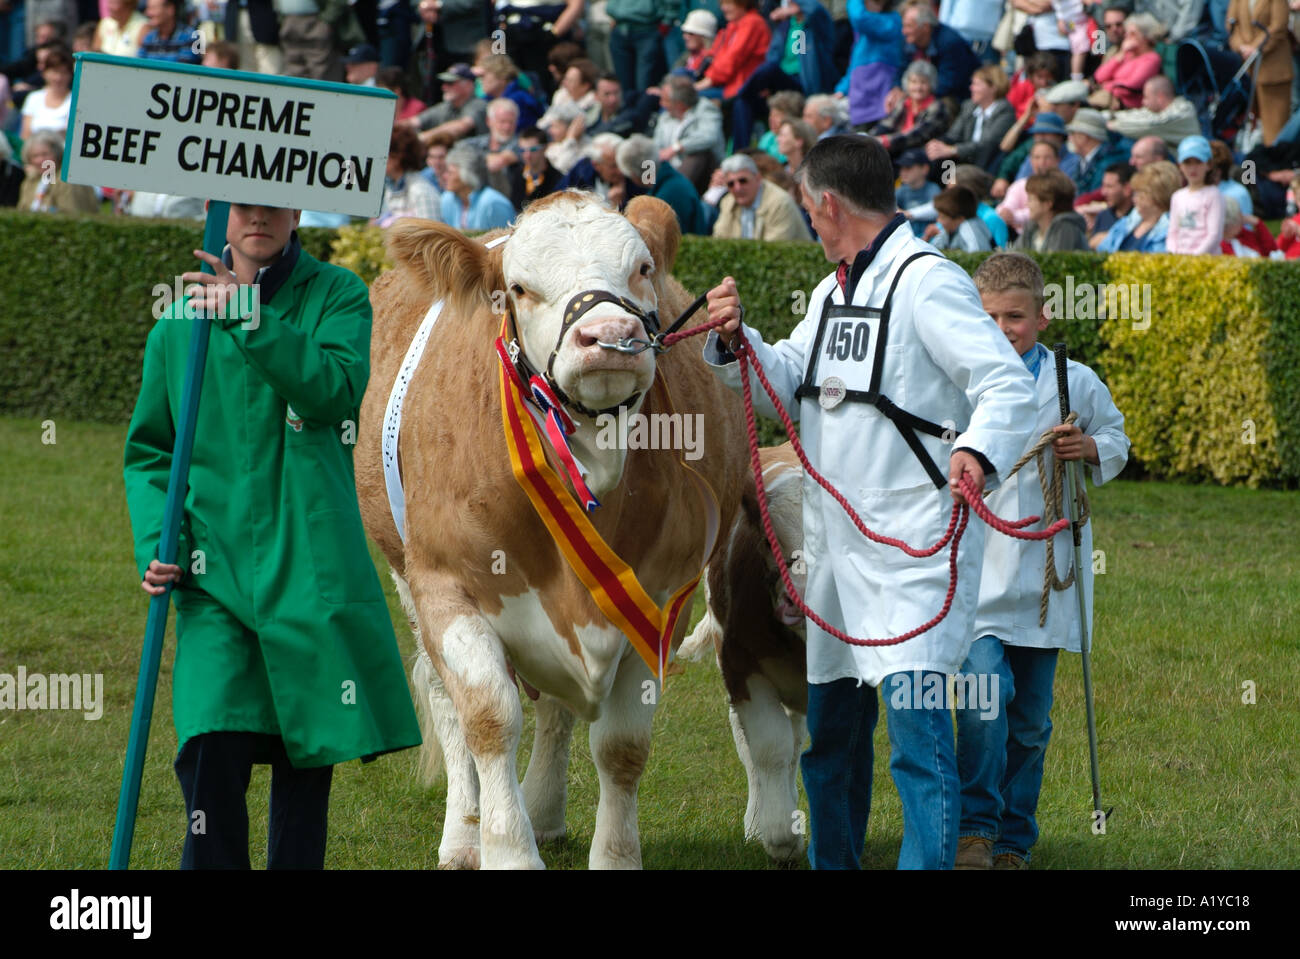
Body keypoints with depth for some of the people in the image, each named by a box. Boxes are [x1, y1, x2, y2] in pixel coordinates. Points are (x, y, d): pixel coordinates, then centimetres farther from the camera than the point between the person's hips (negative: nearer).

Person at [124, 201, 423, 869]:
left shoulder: (337, 298, 4)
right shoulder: (178, 326, 9)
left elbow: (338, 389, -15)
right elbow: (148, 451, 15)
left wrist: (250, 320, -20)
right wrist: (154, 544, 0)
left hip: (313, 565, 0)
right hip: (216, 568, 0)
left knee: (308, 752, 6)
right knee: (211, 751, -15)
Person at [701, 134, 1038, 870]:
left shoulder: (928, 283, -12)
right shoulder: (835, 291, 17)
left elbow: (1011, 386, -21)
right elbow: (788, 385, 16)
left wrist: (978, 452, -40)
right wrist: (736, 341, -3)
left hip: (915, 546, -9)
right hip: (838, 546, 9)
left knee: (915, 713, -17)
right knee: (832, 721, 16)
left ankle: (929, 862, -18)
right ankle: (833, 863, 28)